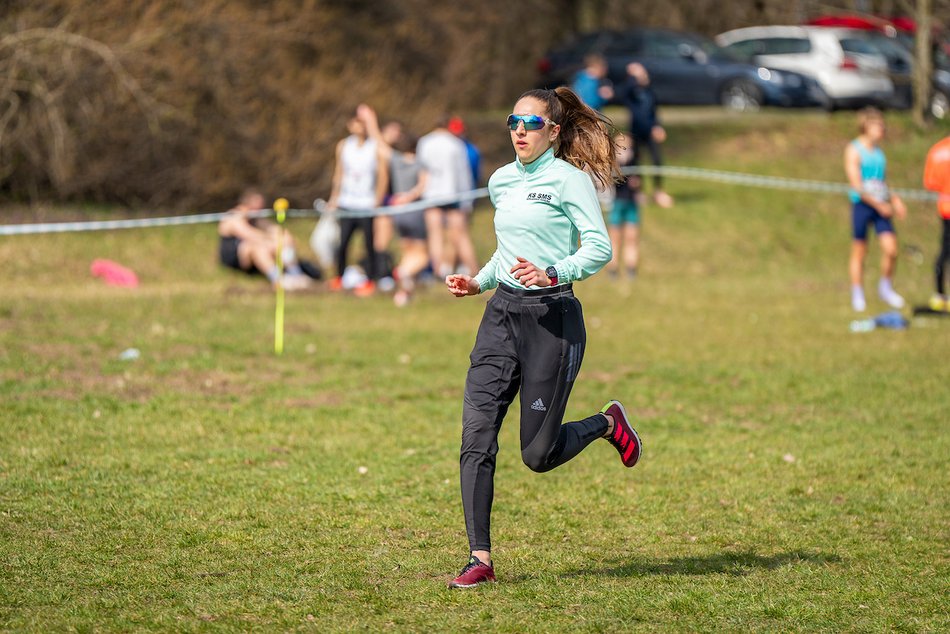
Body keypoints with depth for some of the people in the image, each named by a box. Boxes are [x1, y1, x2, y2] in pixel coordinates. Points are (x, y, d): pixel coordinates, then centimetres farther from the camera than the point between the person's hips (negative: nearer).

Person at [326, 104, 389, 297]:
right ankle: (339, 278, 12)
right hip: (346, 203, 3)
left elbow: (383, 176, -4)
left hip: (367, 206, -3)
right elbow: (339, 173, 15)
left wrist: (377, 201, -9)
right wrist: (334, 198, 12)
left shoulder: (377, 148, -4)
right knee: (342, 243, -1)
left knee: (369, 243, -2)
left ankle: (370, 281, 8)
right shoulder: (343, 146, 8)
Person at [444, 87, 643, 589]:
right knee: (476, 434, -10)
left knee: (538, 454, -1)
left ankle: (607, 424, 30)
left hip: (552, 317, -6)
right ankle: (480, 558, -7)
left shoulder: (569, 180, -6)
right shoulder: (500, 182, 14)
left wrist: (552, 274, -28)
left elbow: (599, 247, -14)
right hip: (502, 314, 6)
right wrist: (478, 282, 14)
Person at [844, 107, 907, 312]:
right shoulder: (854, 151, -8)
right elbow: (856, 184, -14)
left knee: (891, 249, -6)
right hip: (862, 205, -5)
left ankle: (886, 288, 13)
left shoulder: (878, 151, 13)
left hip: (881, 206, 5)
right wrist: (879, 205, -16)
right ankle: (857, 296, 13)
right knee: (859, 253, 2)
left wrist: (895, 199, 10)